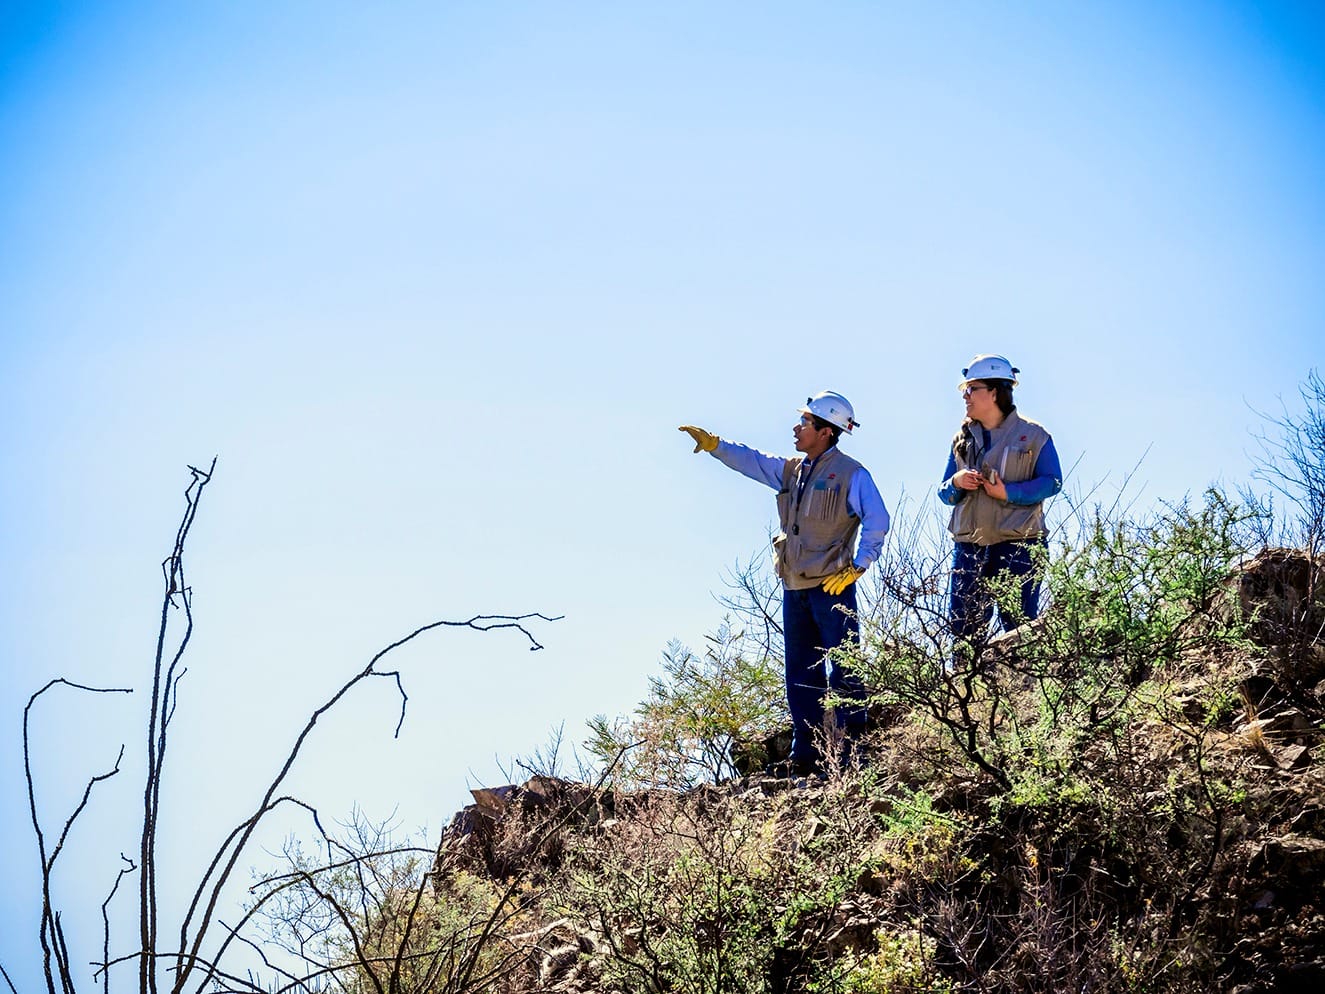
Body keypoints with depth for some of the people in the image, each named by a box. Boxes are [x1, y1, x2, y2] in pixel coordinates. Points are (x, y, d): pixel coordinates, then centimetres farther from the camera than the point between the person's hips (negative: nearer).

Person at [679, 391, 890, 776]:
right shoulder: (791, 470, 14)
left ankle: (853, 754, -4)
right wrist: (713, 444, 7)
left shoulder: (851, 474, -7)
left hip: (832, 587, -7)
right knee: (801, 676, 9)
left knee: (843, 671, -7)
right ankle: (806, 758, 14)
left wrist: (856, 567, -13)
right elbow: (750, 460, 19)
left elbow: (877, 521, -11)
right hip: (795, 589, 7)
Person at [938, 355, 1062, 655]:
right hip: (969, 548, 5)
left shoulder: (1033, 435, 2)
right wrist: (956, 484, -6)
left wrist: (1008, 493, -16)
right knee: (963, 628, 0)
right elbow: (945, 492, 17)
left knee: (1019, 627, -4)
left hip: (1018, 544, -5)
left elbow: (1052, 482, -5)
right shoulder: (962, 438, 16)